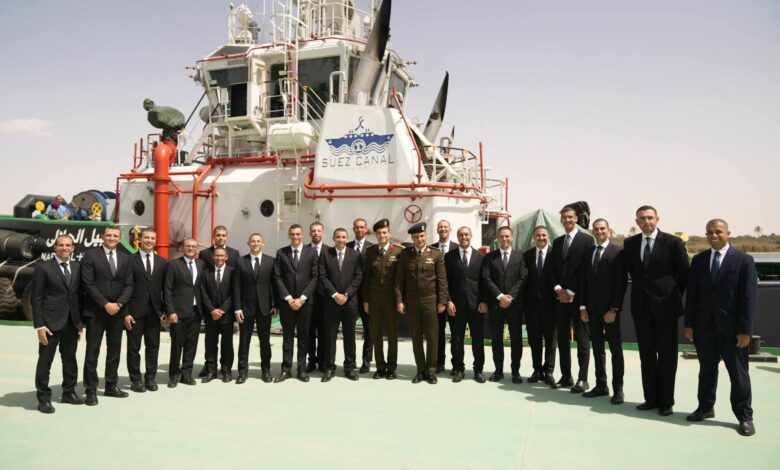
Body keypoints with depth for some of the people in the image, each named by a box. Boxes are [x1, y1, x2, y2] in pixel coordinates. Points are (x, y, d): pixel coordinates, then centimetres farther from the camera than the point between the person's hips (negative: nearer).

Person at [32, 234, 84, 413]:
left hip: (72, 323, 5)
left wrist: (80, 321, 7)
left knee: (70, 359, 14)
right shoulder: (43, 268, -5)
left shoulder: (77, 267, 8)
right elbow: (36, 298, -7)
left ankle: (69, 392, 27)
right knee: (45, 361, 3)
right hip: (51, 323, -5)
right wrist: (39, 326, -12)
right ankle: (43, 398, 13)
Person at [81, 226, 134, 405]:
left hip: (117, 310, 4)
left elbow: (128, 285, 6)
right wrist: (105, 304, -15)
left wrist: (118, 304, -9)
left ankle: (111, 385, 21)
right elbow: (88, 284, -9)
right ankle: (91, 390, 8)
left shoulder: (125, 258, 9)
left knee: (115, 349, 11)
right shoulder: (91, 255, -3)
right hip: (96, 311, -4)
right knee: (93, 351, 0)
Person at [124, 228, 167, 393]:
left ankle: (151, 378, 20)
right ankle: (136, 379, 17)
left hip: (154, 311, 3)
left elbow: (165, 288, 9)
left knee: (153, 346, 8)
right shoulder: (130, 260, -4)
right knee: (134, 347, 6)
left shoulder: (162, 262, 8)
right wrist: (126, 312, -10)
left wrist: (165, 309, 3)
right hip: (135, 311, -3)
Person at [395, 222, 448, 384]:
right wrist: (399, 300, -3)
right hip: (411, 301, 2)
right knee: (416, 337, 8)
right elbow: (399, 279, 3)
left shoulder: (436, 254, 1)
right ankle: (420, 370, 18)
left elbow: (442, 279, 0)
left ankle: (431, 371, 14)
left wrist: (442, 301, -5)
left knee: (432, 337, 2)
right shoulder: (405, 255, 4)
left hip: (431, 300, -1)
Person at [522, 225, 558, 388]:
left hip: (549, 302, -3)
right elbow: (524, 278, 3)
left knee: (550, 339, 3)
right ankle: (537, 370, 18)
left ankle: (548, 372, 9)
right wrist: (523, 301, -2)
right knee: (534, 339, 9)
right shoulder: (526, 255, 6)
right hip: (531, 303, 3)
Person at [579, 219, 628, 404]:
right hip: (591, 308, 5)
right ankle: (601, 385, 18)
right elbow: (584, 281, 12)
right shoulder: (588, 253, 12)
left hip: (609, 308, -5)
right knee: (597, 348, 10)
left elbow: (622, 283, -10)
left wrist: (614, 309, -14)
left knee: (616, 349, 4)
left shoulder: (618, 252, -5)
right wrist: (583, 306, 5)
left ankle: (618, 389, 11)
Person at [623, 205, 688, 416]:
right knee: (646, 353, 9)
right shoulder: (630, 243, 5)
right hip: (641, 305, 4)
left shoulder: (673, 242, -7)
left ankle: (666, 401, 14)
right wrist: (641, 286, 10)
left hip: (665, 304, -4)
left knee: (667, 355, 5)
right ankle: (651, 398, 19)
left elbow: (684, 273, -1)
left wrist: (676, 294, 3)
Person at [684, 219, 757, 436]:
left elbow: (749, 296, -7)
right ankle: (705, 407, 27)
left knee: (738, 373, 4)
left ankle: (745, 417, 15)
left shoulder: (744, 260, -3)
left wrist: (745, 329, -12)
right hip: (704, 326, 3)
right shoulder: (698, 260, 7)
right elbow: (692, 293, 7)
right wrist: (689, 324, 2)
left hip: (732, 328, -3)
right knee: (706, 369, 14)